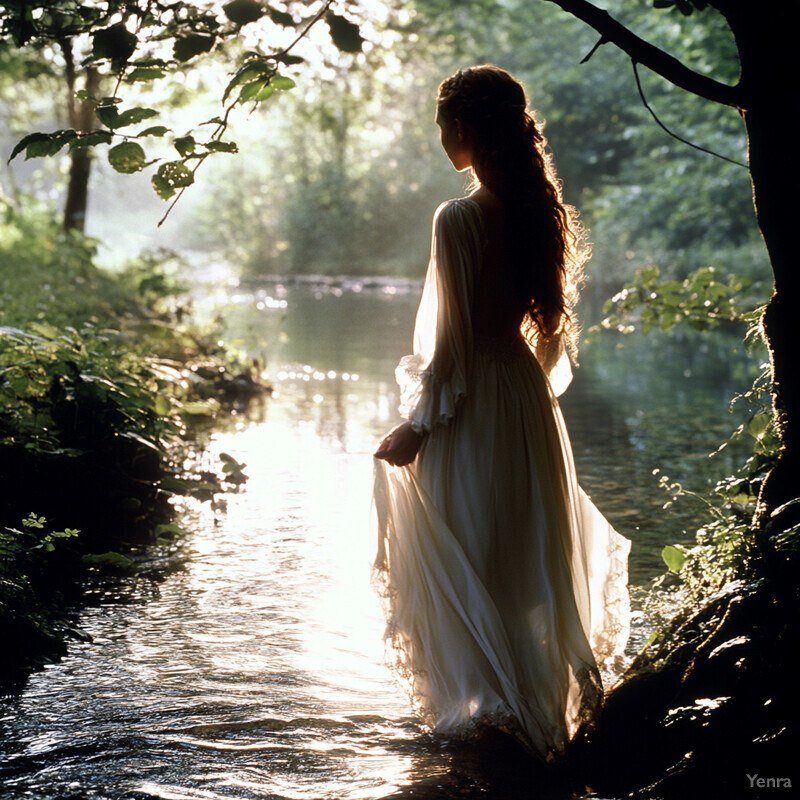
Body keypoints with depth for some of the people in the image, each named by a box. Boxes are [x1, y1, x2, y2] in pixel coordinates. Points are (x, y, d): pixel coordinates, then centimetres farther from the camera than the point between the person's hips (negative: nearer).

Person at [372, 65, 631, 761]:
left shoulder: (460, 219, -19)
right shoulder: (539, 208, 3)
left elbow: (453, 339, -19)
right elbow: (554, 318, 10)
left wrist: (417, 427, -11)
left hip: (472, 401, -8)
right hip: (528, 392, 8)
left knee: (467, 559, 7)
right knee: (530, 548, 20)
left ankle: (487, 702, 15)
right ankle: (555, 695, 32)